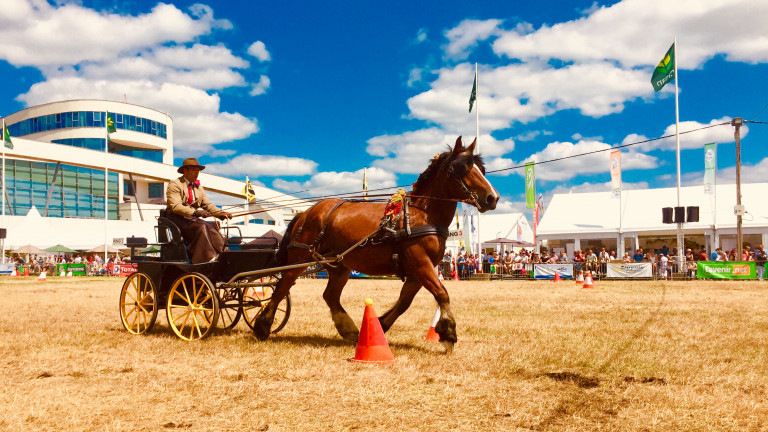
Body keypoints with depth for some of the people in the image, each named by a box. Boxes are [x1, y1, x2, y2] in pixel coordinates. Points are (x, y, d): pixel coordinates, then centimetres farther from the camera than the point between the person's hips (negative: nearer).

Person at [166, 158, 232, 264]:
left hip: (193, 219, 6)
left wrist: (221, 213, -8)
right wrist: (195, 212, -31)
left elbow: (208, 205, 12)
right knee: (201, 227, -31)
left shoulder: (198, 187, 20)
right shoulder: (175, 184, -3)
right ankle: (208, 259, -35)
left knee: (212, 227, -23)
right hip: (177, 219, -6)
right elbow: (176, 207, -16)